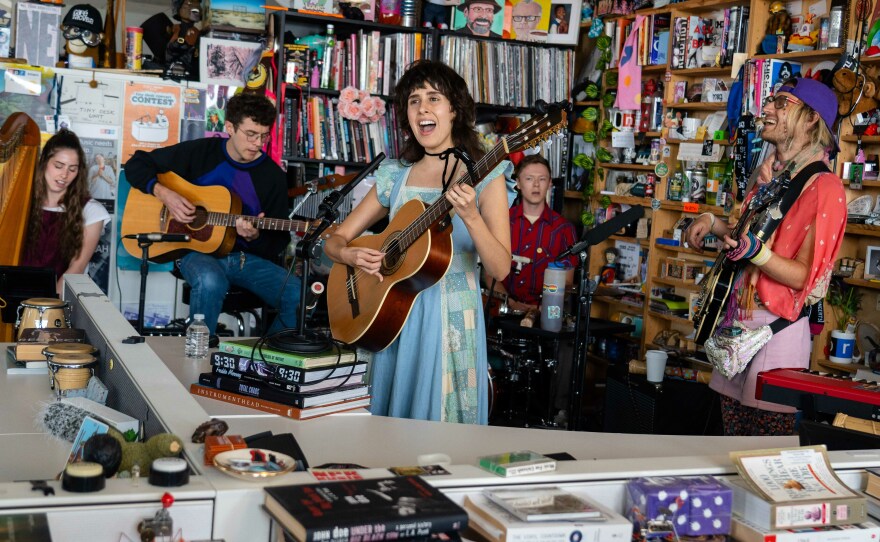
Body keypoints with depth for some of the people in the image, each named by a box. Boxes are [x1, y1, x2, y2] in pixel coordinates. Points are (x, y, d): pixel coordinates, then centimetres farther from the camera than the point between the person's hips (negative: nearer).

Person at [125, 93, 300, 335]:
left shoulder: (274, 177, 3)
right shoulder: (199, 152, 1)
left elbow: (277, 243, 5)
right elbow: (136, 165, 7)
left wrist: (254, 237, -18)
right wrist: (164, 193, -11)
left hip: (248, 256, 2)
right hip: (198, 250, -2)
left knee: (300, 296, -24)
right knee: (210, 282, -40)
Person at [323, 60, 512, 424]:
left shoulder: (484, 176, -4)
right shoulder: (395, 176, 8)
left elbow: (500, 269, -12)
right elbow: (335, 240, 12)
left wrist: (470, 217, -27)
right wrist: (351, 255, -10)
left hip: (451, 320, -4)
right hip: (395, 316, 4)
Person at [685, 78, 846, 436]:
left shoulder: (824, 187, -13)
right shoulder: (769, 175, 11)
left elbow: (804, 277, -16)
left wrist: (755, 252, -30)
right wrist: (713, 224, 13)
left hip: (777, 329, -7)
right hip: (737, 322, 7)